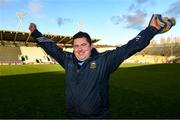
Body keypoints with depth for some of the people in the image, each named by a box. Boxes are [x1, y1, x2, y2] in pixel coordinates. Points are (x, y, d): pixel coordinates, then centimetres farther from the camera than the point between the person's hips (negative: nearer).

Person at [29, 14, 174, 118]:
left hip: (98, 116, -3)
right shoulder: (68, 60, 0)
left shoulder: (104, 60, -11)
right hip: (72, 115, 4)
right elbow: (51, 47, 12)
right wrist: (36, 33, 18)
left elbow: (129, 48, -14)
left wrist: (151, 29, -17)